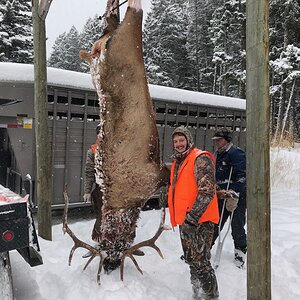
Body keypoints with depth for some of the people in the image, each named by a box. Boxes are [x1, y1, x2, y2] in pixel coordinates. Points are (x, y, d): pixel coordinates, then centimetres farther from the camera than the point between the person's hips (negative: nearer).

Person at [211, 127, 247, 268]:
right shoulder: (217, 154, 12)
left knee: (237, 227, 3)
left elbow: (241, 176, -21)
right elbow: (213, 175, 24)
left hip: (237, 196, -7)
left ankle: (240, 252, 23)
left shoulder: (236, 153, -14)